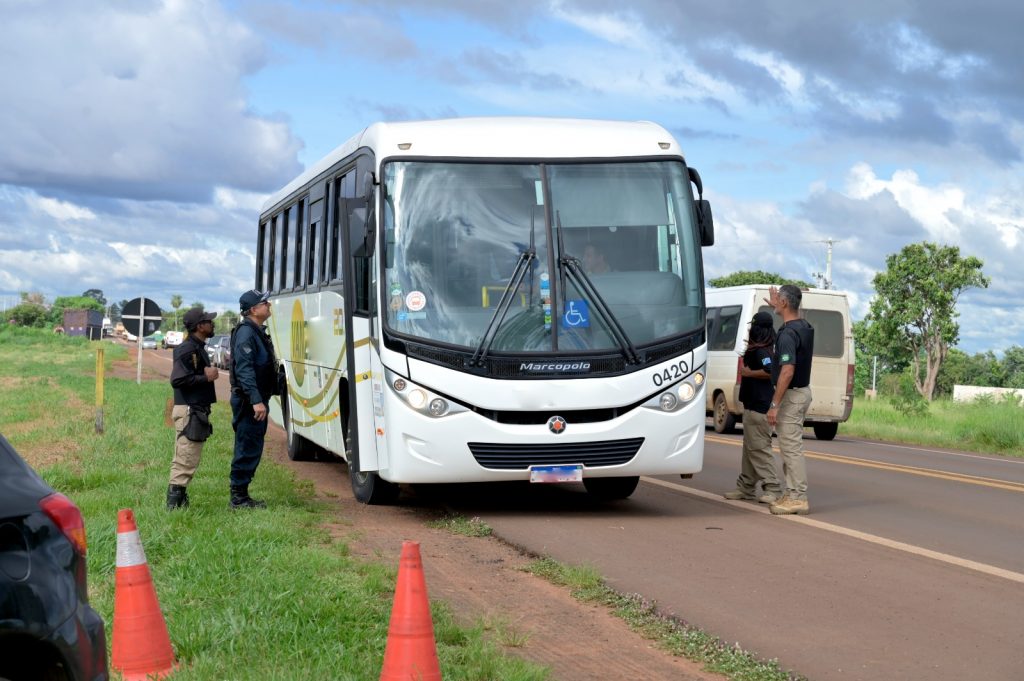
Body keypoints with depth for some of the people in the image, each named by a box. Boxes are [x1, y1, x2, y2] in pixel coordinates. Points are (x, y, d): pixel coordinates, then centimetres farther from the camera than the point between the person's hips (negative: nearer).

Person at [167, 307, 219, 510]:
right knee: (186, 461, -9)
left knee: (186, 460, 15)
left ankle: (179, 500, 21)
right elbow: (178, 380, -24)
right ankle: (175, 503, -8)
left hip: (198, 410, 11)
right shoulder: (187, 349, -15)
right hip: (189, 411, -11)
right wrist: (206, 377, -18)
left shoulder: (198, 348, 16)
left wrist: (209, 373, 7)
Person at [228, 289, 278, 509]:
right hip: (248, 401, -10)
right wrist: (256, 400, -29)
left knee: (252, 449, 14)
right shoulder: (246, 332, -16)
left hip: (256, 401, 10)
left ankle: (241, 495, 20)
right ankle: (238, 497, -1)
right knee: (247, 449, -6)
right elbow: (244, 369, -24)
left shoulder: (258, 332, 17)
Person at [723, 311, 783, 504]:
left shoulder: (760, 351, -16)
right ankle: (745, 487, 23)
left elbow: (770, 372, -30)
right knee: (750, 447, 16)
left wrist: (748, 372, -19)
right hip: (754, 405, 11)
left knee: (759, 448, -10)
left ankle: (772, 489, -9)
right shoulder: (757, 349, 15)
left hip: (758, 407, -11)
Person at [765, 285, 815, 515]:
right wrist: (775, 306, 46)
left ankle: (798, 498, -5)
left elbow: (787, 371, -28)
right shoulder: (804, 327, 8)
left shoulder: (787, 334, -22)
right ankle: (793, 495, 19)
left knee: (791, 448, -7)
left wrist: (774, 404, -26)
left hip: (791, 395, -10)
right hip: (802, 391, 10)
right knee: (791, 447, 15)